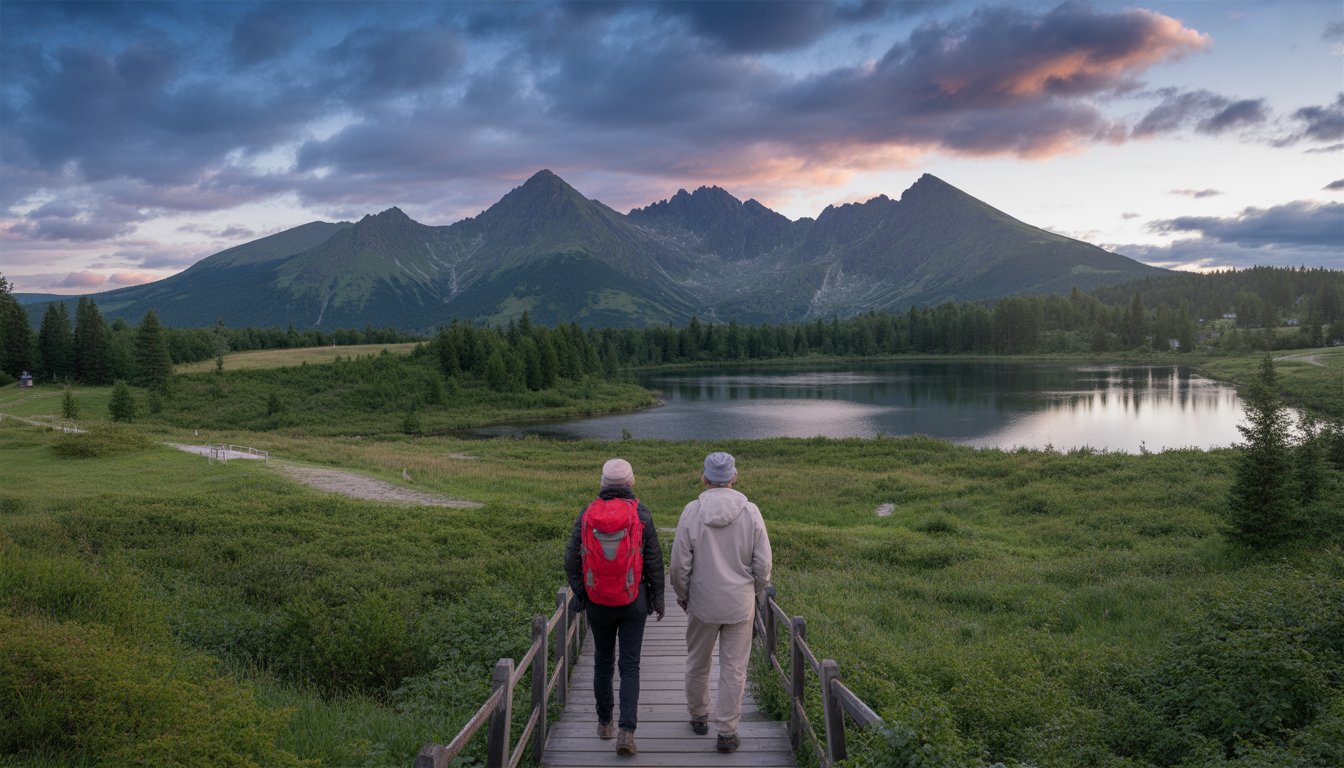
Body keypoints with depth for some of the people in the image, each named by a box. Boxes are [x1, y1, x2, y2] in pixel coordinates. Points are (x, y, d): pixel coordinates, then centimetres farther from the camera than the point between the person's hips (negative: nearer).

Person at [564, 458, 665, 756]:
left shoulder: (587, 513, -4)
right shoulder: (641, 513, -8)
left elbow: (572, 559, -1)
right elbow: (654, 560, -5)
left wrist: (580, 593, 12)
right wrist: (658, 598, 7)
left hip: (598, 601, 2)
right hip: (634, 600, -1)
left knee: (602, 661, 18)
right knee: (630, 665, 4)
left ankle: (604, 722, 29)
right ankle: (627, 731, -7)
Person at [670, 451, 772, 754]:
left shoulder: (692, 512, -11)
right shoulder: (751, 512, -9)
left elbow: (680, 564, -7)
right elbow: (763, 564, -4)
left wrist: (682, 595, 10)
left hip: (702, 604, 0)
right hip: (740, 604, 0)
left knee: (697, 663, 19)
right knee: (734, 669, 8)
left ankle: (698, 716, 36)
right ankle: (727, 732, 13)